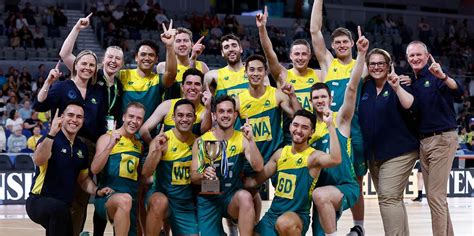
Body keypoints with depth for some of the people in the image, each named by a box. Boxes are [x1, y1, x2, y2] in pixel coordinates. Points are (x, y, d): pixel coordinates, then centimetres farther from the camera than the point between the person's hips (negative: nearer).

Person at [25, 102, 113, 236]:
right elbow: (38, 161, -33)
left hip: (63, 207, 8)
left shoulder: (82, 148, 9)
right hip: (39, 202, -7)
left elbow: (83, 178, 21)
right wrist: (52, 133, -43)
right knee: (60, 208, -37)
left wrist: (97, 191, 1)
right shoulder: (51, 140, -12)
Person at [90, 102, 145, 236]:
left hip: (131, 203, 6)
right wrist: (110, 145, -21)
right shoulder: (107, 138, 0)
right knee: (124, 199, -38)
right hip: (106, 198, -6)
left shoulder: (139, 145, 16)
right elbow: (94, 169, -11)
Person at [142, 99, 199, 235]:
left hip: (187, 205, 4)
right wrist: (157, 151, -32)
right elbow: (146, 173, -17)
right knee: (160, 201, -37)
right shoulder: (162, 140, -9)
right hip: (161, 194, -4)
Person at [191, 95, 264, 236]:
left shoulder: (242, 139, -2)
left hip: (233, 197, 0)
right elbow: (193, 177, -4)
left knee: (245, 197, -35)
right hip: (208, 199, 0)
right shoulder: (201, 141, -3)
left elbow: (258, 167, -14)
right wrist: (203, 175, -27)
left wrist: (251, 140, -25)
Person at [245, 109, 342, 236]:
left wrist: (330, 125, -31)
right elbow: (256, 179, 14)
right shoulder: (281, 153, 9)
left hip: (298, 215, -6)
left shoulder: (313, 156, -9)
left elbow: (335, 159, -32)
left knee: (284, 223, -38)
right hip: (272, 214, 6)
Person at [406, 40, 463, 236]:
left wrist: (443, 77, -42)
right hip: (424, 141, 8)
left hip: (442, 139, -8)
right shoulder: (412, 82, 13)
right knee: (434, 196, 11)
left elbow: (459, 92, -25)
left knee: (435, 195, -9)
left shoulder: (435, 75, -8)